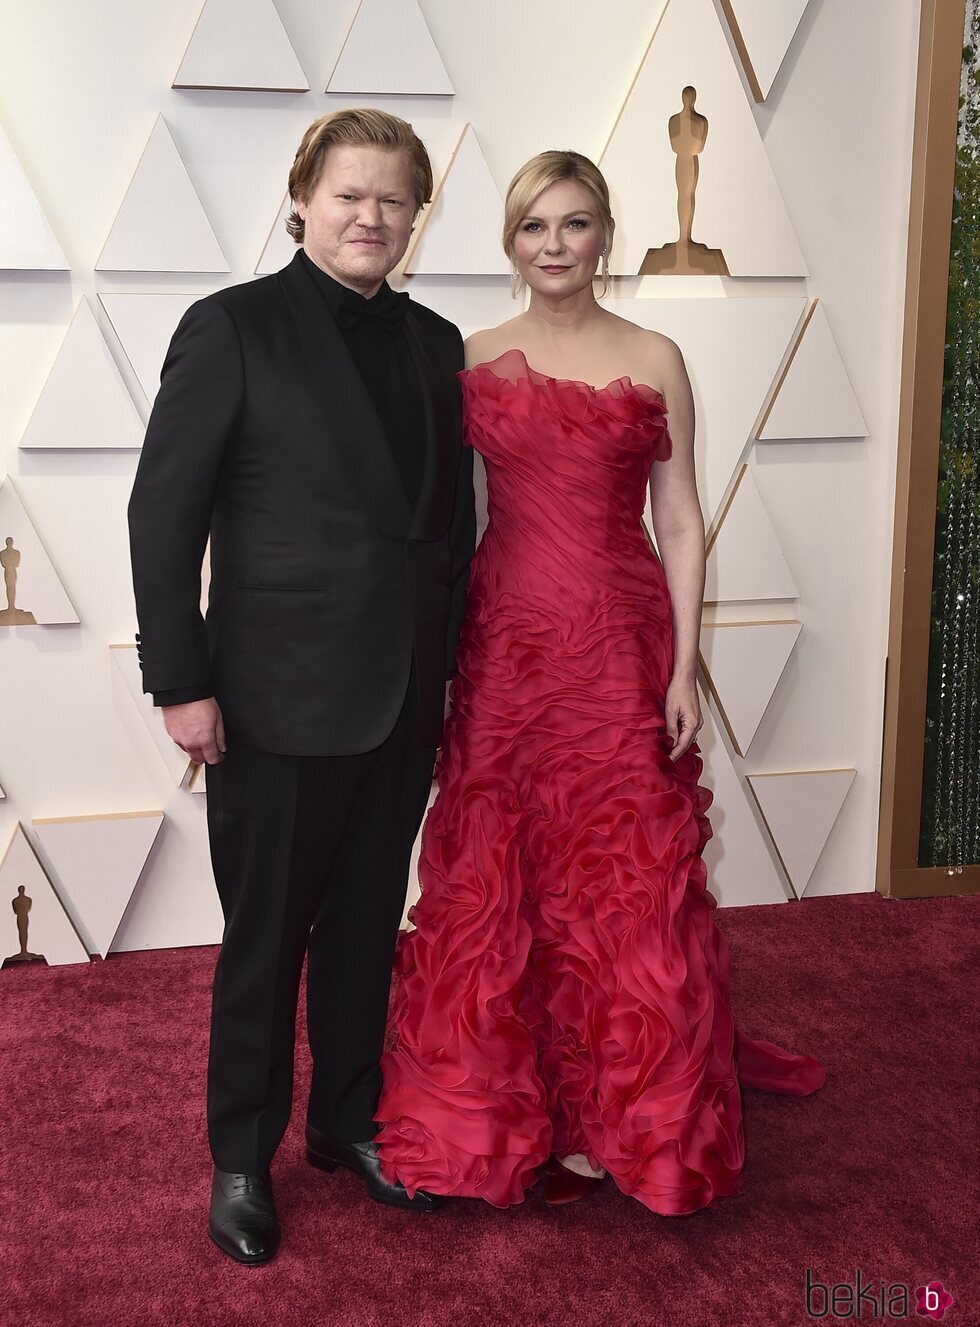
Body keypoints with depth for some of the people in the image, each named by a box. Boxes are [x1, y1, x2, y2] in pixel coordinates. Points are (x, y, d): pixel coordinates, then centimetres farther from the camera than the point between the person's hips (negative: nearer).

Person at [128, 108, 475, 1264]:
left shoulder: (433, 342, 9)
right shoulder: (232, 328, -7)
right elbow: (163, 512, -9)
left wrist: (454, 658, 10)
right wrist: (180, 681, -12)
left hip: (404, 699, 5)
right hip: (280, 699, -5)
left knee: (365, 927, 17)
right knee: (264, 938, 9)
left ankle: (349, 1122, 36)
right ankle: (242, 1158, 28)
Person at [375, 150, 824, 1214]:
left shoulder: (654, 361, 3)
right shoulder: (474, 360, 6)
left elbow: (680, 525, 1)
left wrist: (684, 669, -5)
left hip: (620, 648, -1)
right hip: (504, 648, 1)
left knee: (626, 885, 4)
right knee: (494, 883, 7)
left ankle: (620, 1113, 23)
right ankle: (499, 1112, 26)